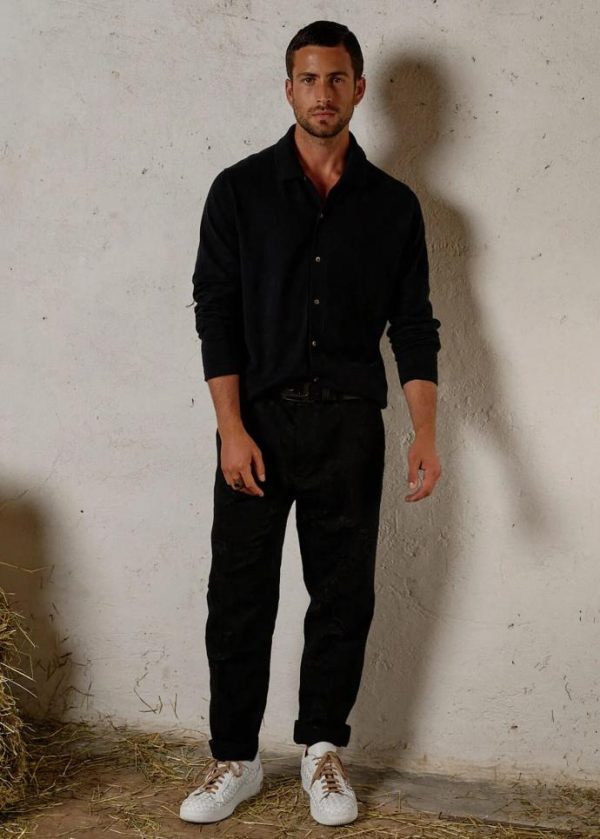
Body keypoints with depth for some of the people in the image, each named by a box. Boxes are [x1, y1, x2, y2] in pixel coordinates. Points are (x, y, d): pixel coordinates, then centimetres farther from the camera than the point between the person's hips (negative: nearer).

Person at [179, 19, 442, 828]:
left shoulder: (393, 204, 6)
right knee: (240, 594, 2)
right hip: (258, 419, -1)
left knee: (344, 593, 7)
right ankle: (235, 758, 16)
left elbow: (414, 325, 5)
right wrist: (232, 428, -11)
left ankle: (323, 748, 24)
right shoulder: (241, 189, 2)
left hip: (349, 426, 1)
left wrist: (426, 435, -5)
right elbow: (215, 311, -2)